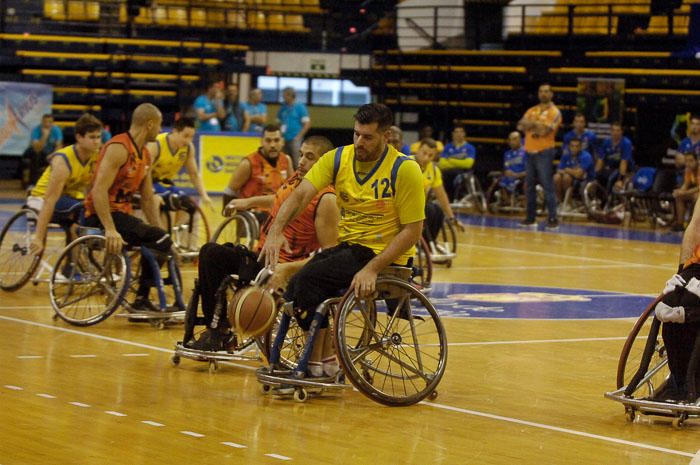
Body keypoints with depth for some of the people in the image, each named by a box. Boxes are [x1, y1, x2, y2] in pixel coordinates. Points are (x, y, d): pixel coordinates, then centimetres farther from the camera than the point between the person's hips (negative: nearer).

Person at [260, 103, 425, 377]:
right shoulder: (338, 159, 0)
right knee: (291, 289, -14)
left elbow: (412, 231, -14)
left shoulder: (404, 169, -14)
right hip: (348, 246, 6)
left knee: (308, 279, -23)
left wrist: (372, 269, -25)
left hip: (384, 253, -6)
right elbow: (301, 195, -10)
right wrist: (276, 231, -30)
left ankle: (319, 364, -9)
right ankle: (326, 358, 3)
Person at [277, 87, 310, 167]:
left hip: (294, 139, -6)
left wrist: (299, 137, -11)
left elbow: (307, 124, -5)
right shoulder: (283, 108, 13)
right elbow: (279, 122, 20)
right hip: (284, 139, 6)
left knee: (296, 162, -12)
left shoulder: (300, 107, -3)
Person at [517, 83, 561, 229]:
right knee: (529, 186, 9)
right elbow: (521, 126, 1)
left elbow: (546, 129, -17)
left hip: (544, 152, -6)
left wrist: (531, 123, -7)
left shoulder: (554, 112, -4)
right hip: (530, 151, 6)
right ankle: (530, 217, 16)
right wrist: (538, 125, -15)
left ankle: (553, 218, -10)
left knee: (548, 187, -10)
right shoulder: (532, 111, 15)